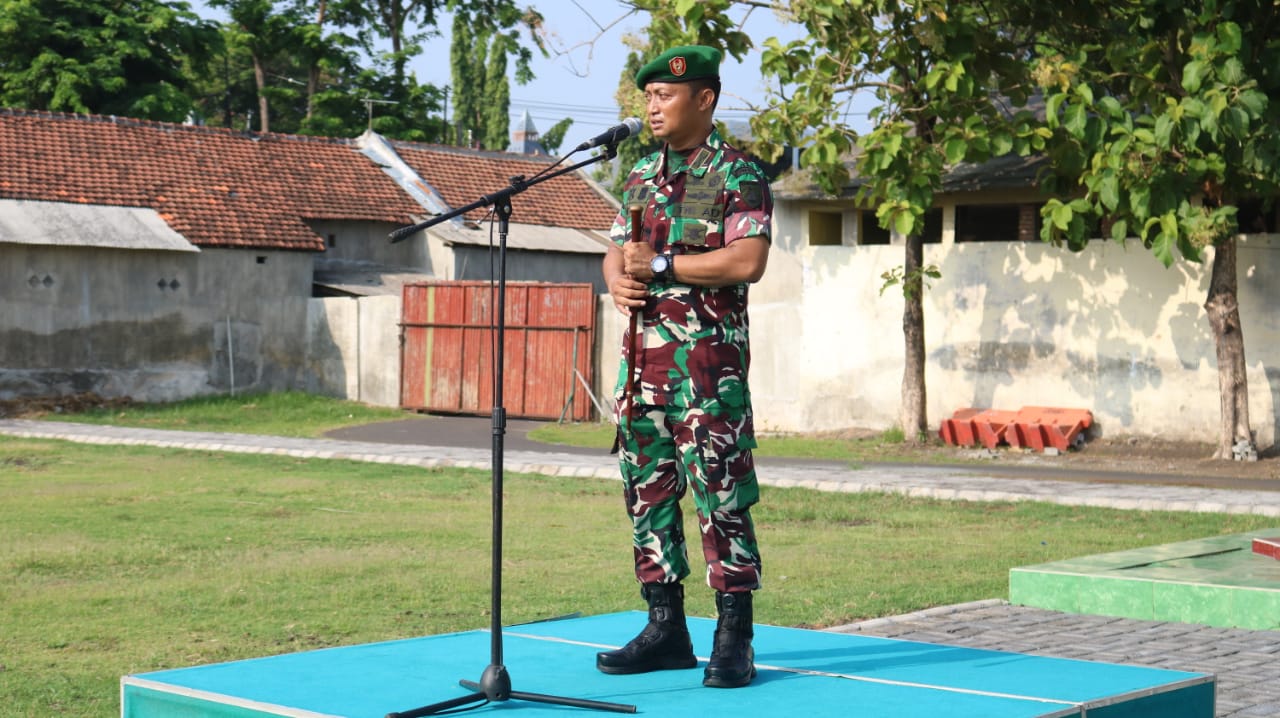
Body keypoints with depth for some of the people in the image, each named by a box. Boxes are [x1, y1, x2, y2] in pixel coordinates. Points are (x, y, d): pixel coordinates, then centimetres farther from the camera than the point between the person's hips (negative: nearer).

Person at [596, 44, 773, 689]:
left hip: (709, 354, -7)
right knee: (647, 488, 9)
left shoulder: (738, 175, -4)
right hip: (643, 353, 7)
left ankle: (734, 637, 0)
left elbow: (747, 261, -16)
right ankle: (666, 626, 18)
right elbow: (617, 253, 20)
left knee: (720, 492, -7)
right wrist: (618, 281, -4)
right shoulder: (640, 177, 17)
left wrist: (661, 264, -13)